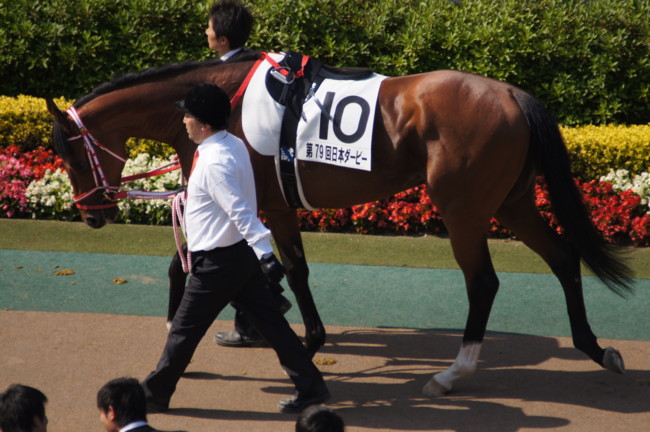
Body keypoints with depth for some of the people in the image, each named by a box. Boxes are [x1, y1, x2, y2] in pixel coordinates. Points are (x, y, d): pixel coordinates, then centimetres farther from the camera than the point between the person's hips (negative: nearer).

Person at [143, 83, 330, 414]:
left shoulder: (214, 162, -23)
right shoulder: (235, 145, 5)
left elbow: (241, 212, -30)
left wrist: (264, 252, -35)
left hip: (218, 263, -9)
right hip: (241, 254, 9)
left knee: (184, 330, 5)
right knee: (270, 322, 10)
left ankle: (154, 395, 18)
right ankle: (310, 386, 10)